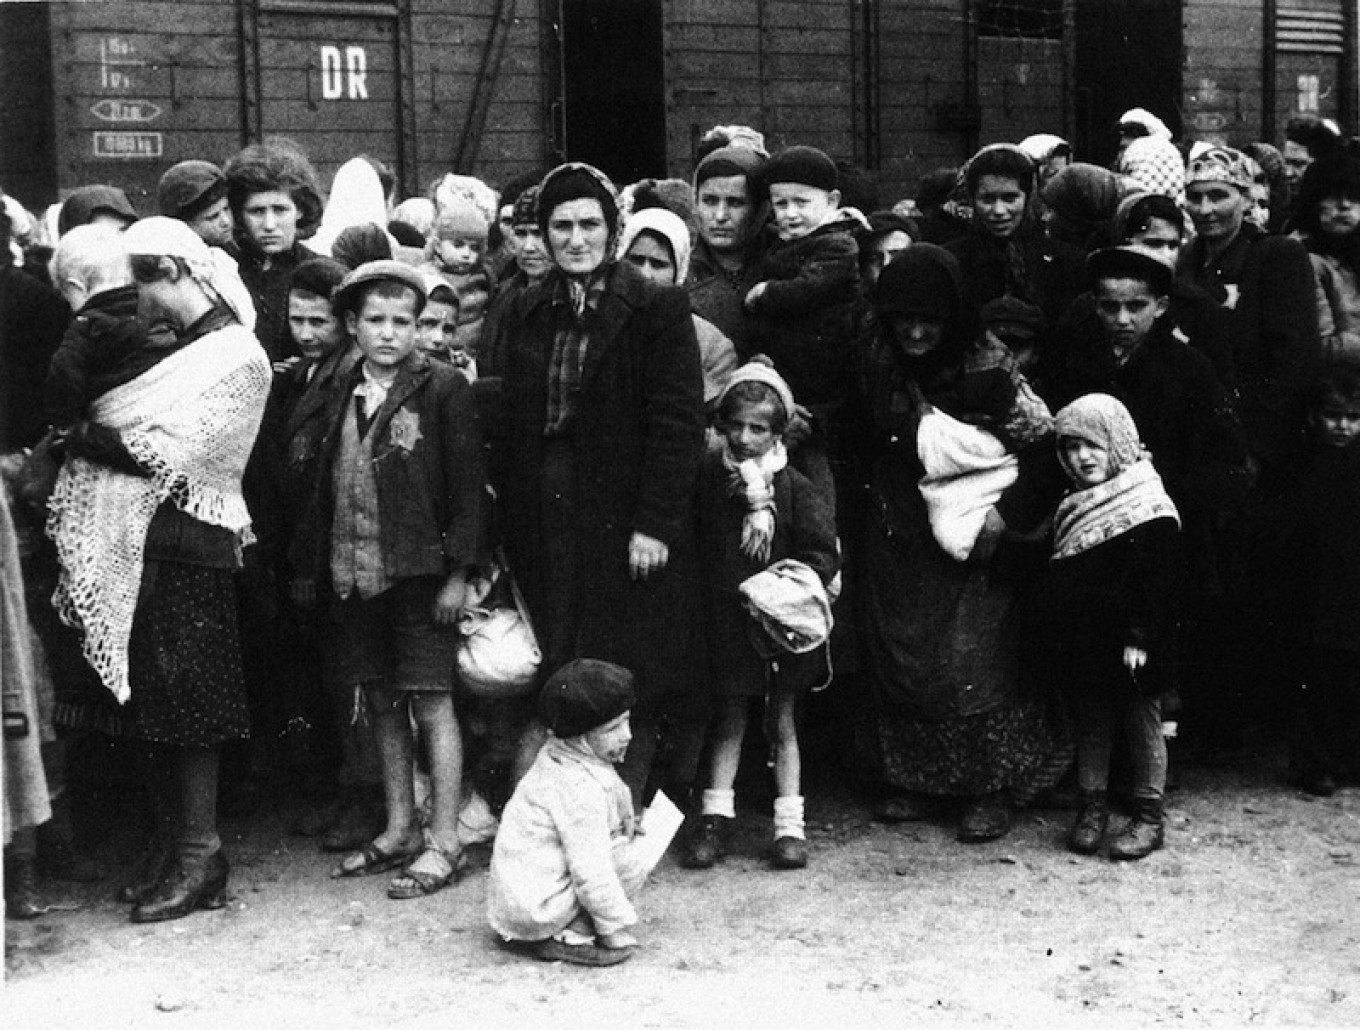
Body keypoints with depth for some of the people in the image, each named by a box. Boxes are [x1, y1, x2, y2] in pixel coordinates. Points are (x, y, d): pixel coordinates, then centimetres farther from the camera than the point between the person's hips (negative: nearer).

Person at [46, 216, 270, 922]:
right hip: (138, 544, 8)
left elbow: (162, 452, -17)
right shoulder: (172, 347, 15)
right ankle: (177, 838, 20)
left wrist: (81, 438, -10)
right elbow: (123, 429, 11)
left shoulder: (235, 356, -10)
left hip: (187, 543, -8)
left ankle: (200, 856, 6)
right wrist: (86, 436, -7)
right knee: (153, 702, 10)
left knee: (187, 706, -3)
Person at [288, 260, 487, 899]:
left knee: (431, 703, -2)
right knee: (382, 703, 12)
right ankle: (399, 832, 23)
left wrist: (458, 573, -12)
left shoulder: (443, 389, -5)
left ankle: (444, 842, 5)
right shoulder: (344, 398, 11)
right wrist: (311, 568, 11)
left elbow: (467, 487, -7)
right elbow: (326, 489, 14)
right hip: (354, 576, 6)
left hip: (420, 575, -6)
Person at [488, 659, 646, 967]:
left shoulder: (556, 757, 8)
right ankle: (566, 938, -9)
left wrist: (624, 826, 15)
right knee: (631, 860, -13)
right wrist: (615, 928, -14)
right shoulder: (580, 788, -23)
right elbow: (590, 872, -23)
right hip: (532, 911, -10)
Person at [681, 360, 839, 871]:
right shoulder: (709, 476, -1)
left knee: (782, 721, 8)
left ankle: (789, 824, 15)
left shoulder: (796, 489, -6)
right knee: (730, 717, 8)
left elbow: (822, 555, -5)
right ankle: (715, 817, 15)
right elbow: (695, 546, 6)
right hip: (727, 617, 1)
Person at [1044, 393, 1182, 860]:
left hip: (1130, 646, -7)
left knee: (1142, 724, 5)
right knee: (1091, 722, 14)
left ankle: (1150, 816, 15)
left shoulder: (1150, 508, -15)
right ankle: (1092, 805, 26)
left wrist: (1140, 638, -20)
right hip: (1084, 642, 7)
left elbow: (1157, 581, -18)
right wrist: (1064, 638, 13)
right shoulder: (1072, 507, 9)